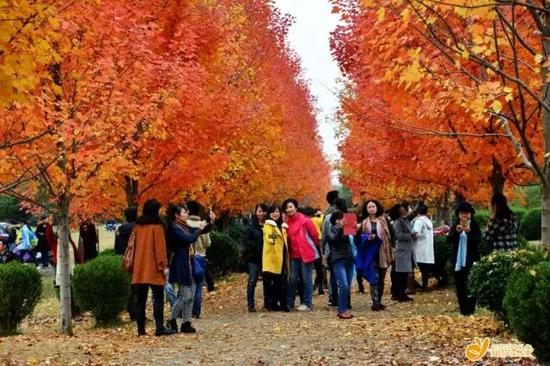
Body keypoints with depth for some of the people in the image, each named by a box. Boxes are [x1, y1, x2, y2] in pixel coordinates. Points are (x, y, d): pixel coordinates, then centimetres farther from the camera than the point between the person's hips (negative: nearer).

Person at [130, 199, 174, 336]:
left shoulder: (137, 226, 10)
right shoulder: (157, 226, -7)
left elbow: (133, 245, 13)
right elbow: (160, 246, -11)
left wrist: (132, 264, 17)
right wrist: (164, 265, -9)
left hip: (139, 268, 6)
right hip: (153, 268, -6)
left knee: (141, 299, 8)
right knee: (158, 298, -3)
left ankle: (141, 329, 7)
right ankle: (159, 328, -10)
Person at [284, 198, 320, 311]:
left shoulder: (305, 220, -9)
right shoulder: (287, 223, 6)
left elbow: (315, 235, -2)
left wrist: (313, 247, 9)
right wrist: (289, 251, 11)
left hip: (306, 253, -5)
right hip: (294, 255, 5)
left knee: (307, 279, 0)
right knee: (292, 279, 8)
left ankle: (307, 303, 8)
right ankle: (289, 302, 15)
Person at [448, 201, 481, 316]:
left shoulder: (475, 225, 0)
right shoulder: (455, 226, 7)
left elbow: (478, 240, -11)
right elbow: (449, 240, -2)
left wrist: (469, 232, -27)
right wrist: (456, 232, -19)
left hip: (471, 260, -3)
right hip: (458, 260, 3)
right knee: (460, 287, 4)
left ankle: (470, 310, 2)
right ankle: (463, 309, 10)